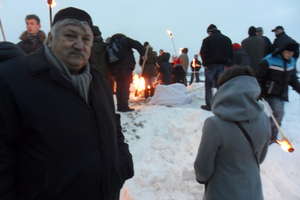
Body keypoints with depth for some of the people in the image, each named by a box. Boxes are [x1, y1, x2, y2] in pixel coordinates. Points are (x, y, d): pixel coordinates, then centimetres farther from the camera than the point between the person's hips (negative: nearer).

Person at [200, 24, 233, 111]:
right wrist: (228, 64, 9)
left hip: (211, 65, -4)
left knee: (208, 85, 4)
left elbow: (202, 52, -9)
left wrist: (205, 63, -2)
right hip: (223, 65, 4)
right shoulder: (227, 39, 11)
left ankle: (208, 105, 2)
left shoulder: (207, 40, -3)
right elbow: (231, 53, 9)